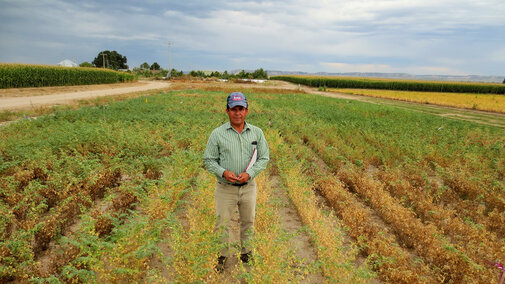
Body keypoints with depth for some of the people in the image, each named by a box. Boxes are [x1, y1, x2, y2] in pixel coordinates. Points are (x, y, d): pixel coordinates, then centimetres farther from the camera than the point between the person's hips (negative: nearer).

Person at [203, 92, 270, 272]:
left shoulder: (257, 133, 1)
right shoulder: (217, 133, -5)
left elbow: (264, 158, 2)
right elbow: (208, 160, -2)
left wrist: (249, 173, -14)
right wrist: (223, 172, -20)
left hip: (249, 187, 2)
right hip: (225, 188, -2)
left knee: (248, 223, 18)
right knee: (222, 224, 10)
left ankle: (246, 253, 40)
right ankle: (221, 256, 32)